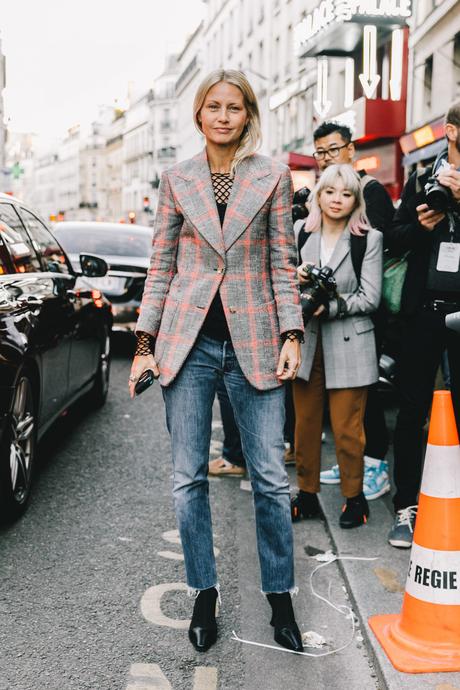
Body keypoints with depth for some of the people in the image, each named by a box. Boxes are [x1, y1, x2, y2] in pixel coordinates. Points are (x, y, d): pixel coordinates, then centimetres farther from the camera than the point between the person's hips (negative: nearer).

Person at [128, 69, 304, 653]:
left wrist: (291, 334, -4)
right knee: (188, 477, 5)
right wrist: (145, 343, 3)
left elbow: (282, 264, 5)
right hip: (189, 341, 1)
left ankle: (280, 599, 18)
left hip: (253, 342, -1)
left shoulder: (273, 177, 5)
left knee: (270, 478, 2)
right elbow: (160, 267, 8)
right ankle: (204, 595, 21)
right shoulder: (176, 179, 8)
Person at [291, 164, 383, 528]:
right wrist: (296, 278, -10)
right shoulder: (300, 234, 8)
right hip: (307, 343, 4)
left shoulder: (369, 239, -2)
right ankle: (307, 494, 24)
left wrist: (329, 308, -17)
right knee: (305, 425, 9)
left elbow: (370, 298, -7)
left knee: (347, 428, 1)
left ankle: (354, 496, 18)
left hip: (347, 347, -3)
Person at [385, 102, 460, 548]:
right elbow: (394, 242, 9)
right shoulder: (421, 180, 10)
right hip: (424, 308, 2)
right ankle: (407, 507, 18)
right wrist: (420, 225, -9)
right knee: (412, 410, 7)